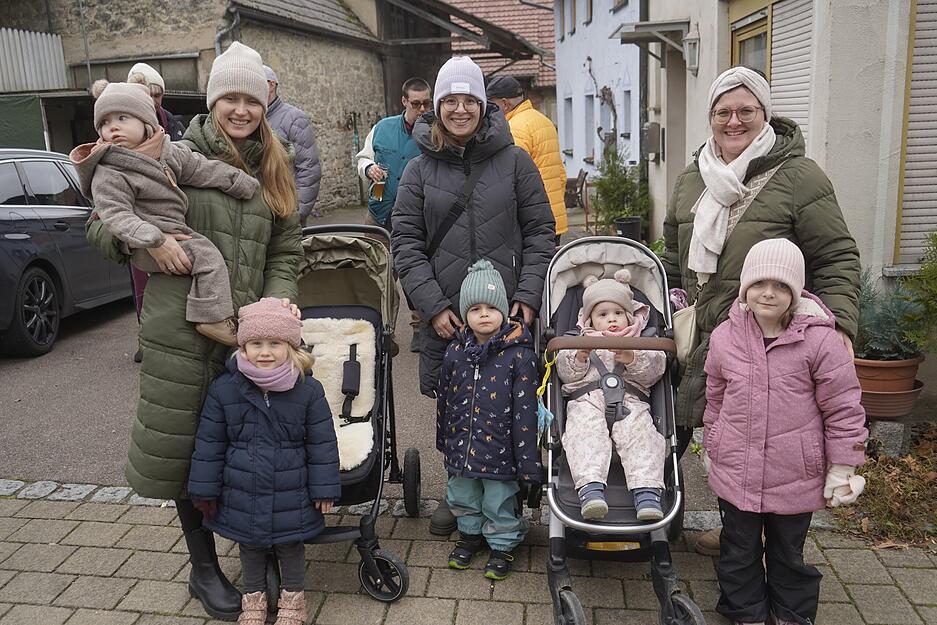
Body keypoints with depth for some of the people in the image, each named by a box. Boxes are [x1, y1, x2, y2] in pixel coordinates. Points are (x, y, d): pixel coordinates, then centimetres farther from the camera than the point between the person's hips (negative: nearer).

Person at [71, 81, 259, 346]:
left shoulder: (170, 151, 6)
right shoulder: (108, 175, -15)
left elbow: (202, 169, 11)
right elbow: (115, 213, -21)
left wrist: (241, 182, 13)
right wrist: (149, 236, -38)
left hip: (176, 230, 9)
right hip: (148, 248, -9)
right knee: (207, 256, -19)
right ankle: (214, 318, -19)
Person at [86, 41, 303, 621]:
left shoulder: (276, 168, 11)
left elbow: (286, 251, 13)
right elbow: (101, 223, 4)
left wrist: (277, 303, -3)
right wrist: (148, 240, -16)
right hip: (181, 332, -2)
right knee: (188, 449, 9)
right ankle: (204, 568, 30)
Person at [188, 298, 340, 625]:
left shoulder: (308, 390, -14)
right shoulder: (224, 389, -10)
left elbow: (322, 444, -7)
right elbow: (209, 444, -3)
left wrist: (324, 488, -5)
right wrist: (205, 489, 0)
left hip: (291, 496, -1)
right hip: (242, 496, 1)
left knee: (291, 546, 18)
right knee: (250, 547, 21)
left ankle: (293, 594, 40)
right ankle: (253, 594, 43)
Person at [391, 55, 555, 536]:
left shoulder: (515, 162, 5)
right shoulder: (419, 171, 7)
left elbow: (539, 232, 4)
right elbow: (406, 242, 2)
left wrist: (529, 295, -6)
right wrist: (433, 305, -8)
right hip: (445, 316, 1)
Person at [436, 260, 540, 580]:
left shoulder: (519, 355, -15)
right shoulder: (456, 352, -1)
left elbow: (525, 409, -14)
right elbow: (444, 398, 10)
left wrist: (527, 459, -14)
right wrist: (444, 439, 16)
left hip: (499, 449, -4)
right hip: (462, 446, 5)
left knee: (499, 504, 12)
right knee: (462, 498, 22)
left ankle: (502, 545, 36)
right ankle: (470, 534, 48)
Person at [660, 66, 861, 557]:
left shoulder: (799, 178, -4)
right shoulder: (691, 180, 14)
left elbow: (837, 258, -5)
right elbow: (674, 256, 23)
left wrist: (838, 324, -15)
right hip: (704, 335, 5)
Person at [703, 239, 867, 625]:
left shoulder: (818, 340, -14)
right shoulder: (724, 337, -3)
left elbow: (842, 410, -8)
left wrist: (842, 470, -5)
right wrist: (712, 450, 17)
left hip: (795, 478, -2)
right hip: (735, 474, 2)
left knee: (788, 554, 18)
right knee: (739, 553, 16)